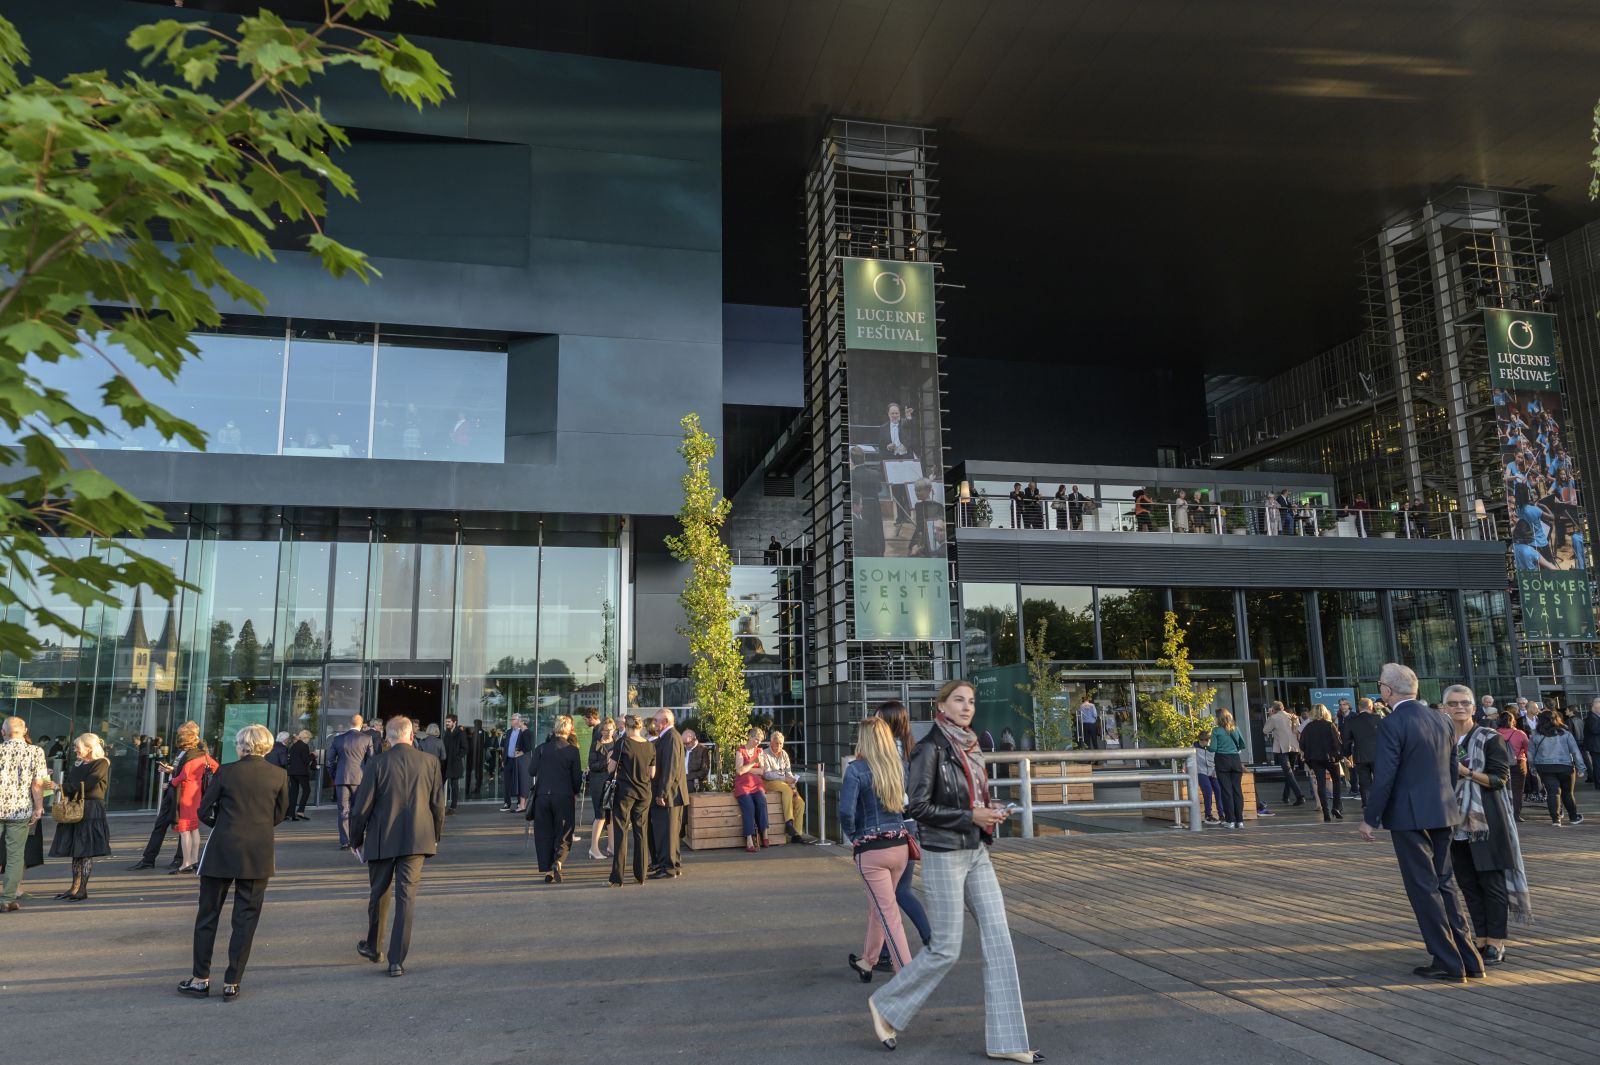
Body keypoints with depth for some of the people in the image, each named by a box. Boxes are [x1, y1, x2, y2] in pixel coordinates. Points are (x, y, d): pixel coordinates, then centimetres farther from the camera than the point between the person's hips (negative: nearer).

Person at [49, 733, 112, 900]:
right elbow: (67, 782, 12)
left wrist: (62, 788, -8)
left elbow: (86, 785, -15)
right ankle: (75, 887, 14)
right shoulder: (77, 764, 17)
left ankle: (82, 889, 0)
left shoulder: (101, 763, -7)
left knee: (86, 850, -4)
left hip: (91, 811, -7)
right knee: (75, 850, 8)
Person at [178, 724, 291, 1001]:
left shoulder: (225, 772, -7)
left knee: (207, 915, 14)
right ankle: (231, 983, 11)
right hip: (259, 855, 1)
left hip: (221, 851, -1)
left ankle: (201, 979, 20)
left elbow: (204, 812, 1)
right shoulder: (279, 775, -2)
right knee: (245, 920, 8)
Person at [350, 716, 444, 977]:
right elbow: (438, 804, 1)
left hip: (381, 841, 0)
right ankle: (396, 961, 2)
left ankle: (372, 947, 37)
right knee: (406, 898, 4)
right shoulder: (430, 762, -3)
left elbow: (361, 807, -6)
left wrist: (356, 839, 9)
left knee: (378, 894, 19)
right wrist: (436, 836, 15)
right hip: (416, 839, 0)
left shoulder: (377, 764, -8)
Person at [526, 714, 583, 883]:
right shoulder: (572, 750, -5)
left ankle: (547, 870, 10)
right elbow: (577, 777, -2)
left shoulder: (541, 748, -1)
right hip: (564, 796, -2)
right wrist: (575, 792, 16)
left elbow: (533, 771, 4)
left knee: (544, 833, 11)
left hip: (543, 795, 2)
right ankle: (557, 861, -15)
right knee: (563, 833, 8)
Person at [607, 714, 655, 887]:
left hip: (625, 792, -4)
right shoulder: (650, 746, 2)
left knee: (620, 833, 1)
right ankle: (640, 875, 15)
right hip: (644, 793, 4)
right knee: (640, 833, 11)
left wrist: (610, 759, 13)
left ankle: (617, 878, 0)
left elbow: (610, 768, -7)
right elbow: (652, 774, 6)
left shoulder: (622, 743, -10)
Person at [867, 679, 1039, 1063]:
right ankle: (886, 1005, 20)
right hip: (943, 856, -7)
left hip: (977, 854, 8)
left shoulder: (971, 748, 10)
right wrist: (970, 816, -18)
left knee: (998, 939, 3)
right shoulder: (930, 748, -13)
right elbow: (917, 806, -16)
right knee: (946, 949, -1)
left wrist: (992, 813, 1)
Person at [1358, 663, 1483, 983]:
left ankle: (1448, 963, 7)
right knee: (1444, 884, 18)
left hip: (1409, 816, -7)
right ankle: (1467, 957, 21)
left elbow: (1385, 778, -18)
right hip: (1443, 814, 7)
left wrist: (1370, 819, -9)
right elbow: (1453, 769, 13)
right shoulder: (1441, 719, 7)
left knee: (1424, 889, 2)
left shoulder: (1391, 725, -16)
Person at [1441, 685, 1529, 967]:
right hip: (1457, 822, 5)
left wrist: (1466, 772, -19)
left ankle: (1496, 943, 4)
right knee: (1468, 883, 7)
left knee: (1492, 880, -3)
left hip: (1487, 820, -4)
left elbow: (1500, 778, -10)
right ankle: (1481, 939, 16)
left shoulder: (1490, 738, -3)